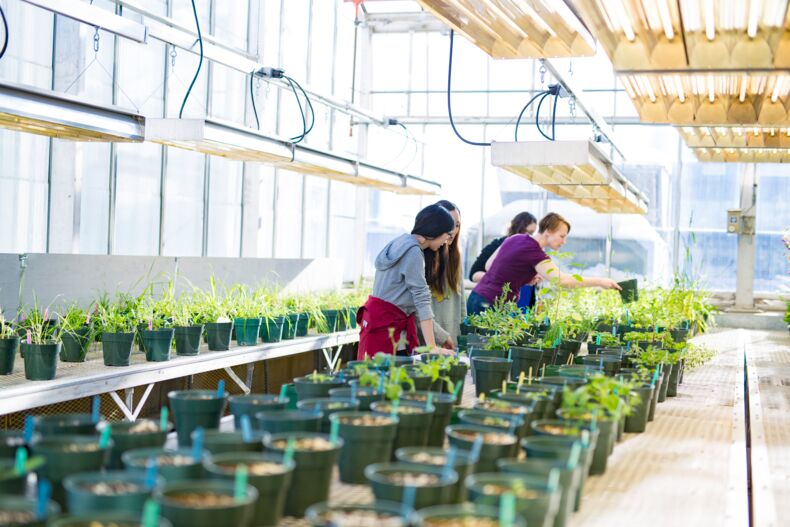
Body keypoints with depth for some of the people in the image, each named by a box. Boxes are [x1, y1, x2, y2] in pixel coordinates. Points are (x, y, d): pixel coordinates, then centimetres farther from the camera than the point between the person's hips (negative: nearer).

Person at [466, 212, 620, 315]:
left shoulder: (515, 238, 9)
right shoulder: (533, 252, -17)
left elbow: (489, 265, 16)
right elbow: (562, 280, -27)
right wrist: (600, 282, -21)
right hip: (491, 305, -9)